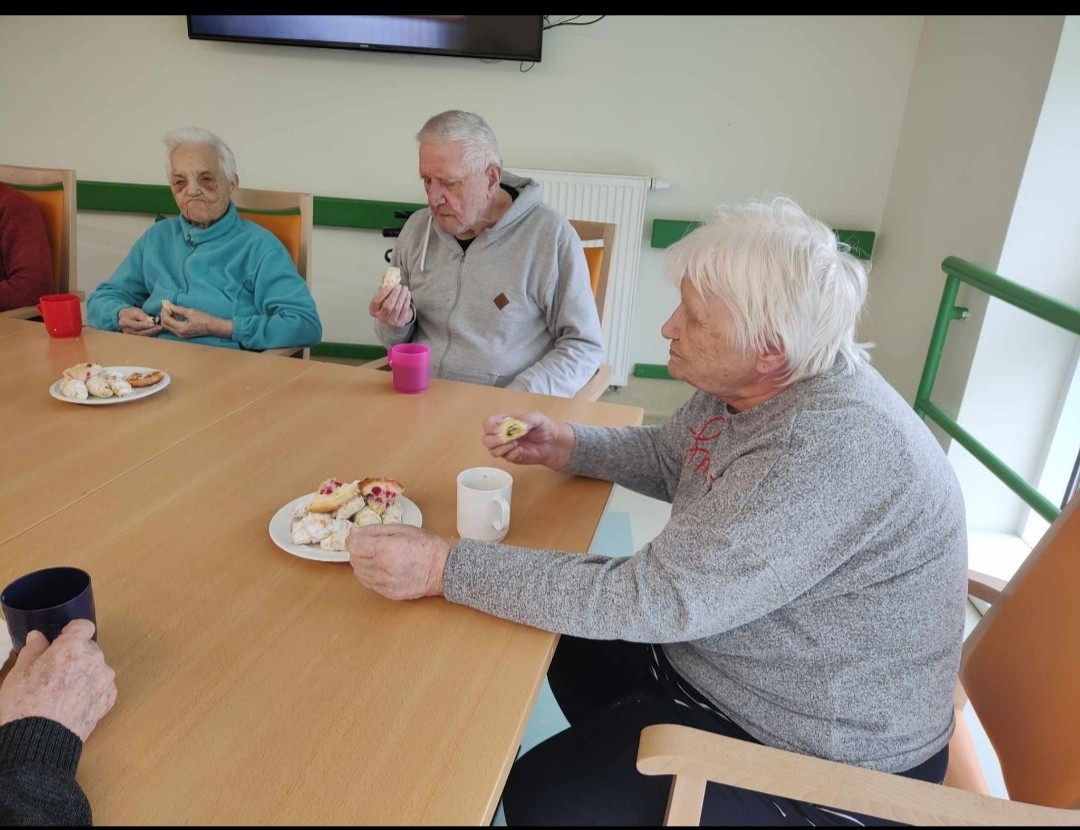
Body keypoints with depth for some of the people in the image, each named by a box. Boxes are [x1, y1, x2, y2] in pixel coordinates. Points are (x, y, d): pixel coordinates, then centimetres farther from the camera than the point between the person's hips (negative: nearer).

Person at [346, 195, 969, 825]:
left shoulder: (832, 450, -35)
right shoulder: (746, 383, -8)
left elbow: (659, 599, -35)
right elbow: (666, 455, 11)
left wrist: (446, 566, -32)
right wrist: (563, 446, -6)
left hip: (816, 745, -8)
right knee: (572, 647, 19)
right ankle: (636, 775, 41)